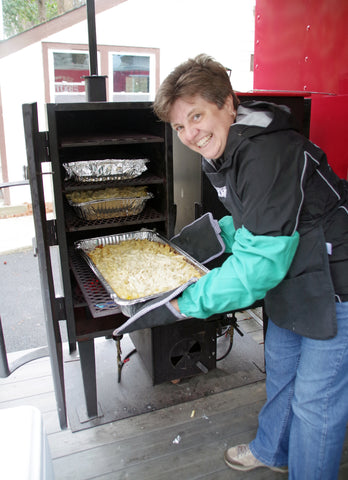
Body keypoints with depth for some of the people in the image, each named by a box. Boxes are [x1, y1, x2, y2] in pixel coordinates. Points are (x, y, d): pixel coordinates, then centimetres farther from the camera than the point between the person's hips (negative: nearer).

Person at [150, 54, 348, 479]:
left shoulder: (268, 153, -30)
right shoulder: (220, 154, 1)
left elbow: (262, 260, -31)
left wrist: (191, 301, -24)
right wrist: (225, 233, 2)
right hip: (292, 275, 10)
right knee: (280, 367, 26)